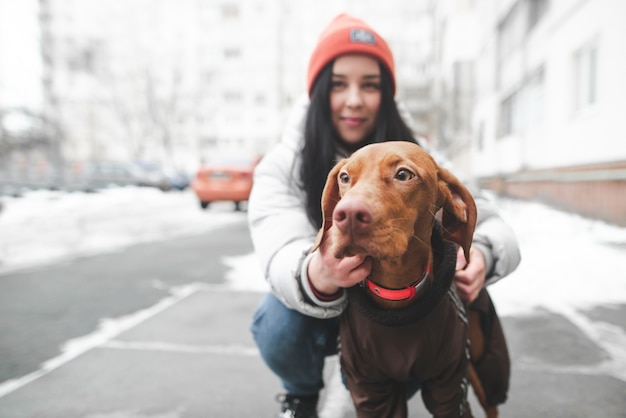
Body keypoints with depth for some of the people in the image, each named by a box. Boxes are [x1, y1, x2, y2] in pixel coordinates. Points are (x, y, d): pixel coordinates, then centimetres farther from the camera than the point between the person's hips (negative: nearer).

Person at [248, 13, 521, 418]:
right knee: (278, 326, -30)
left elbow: (492, 226, -13)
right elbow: (283, 256, -34)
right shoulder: (282, 167, -18)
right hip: (314, 309, -1)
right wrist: (317, 278, -58)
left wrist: (481, 254, -38)